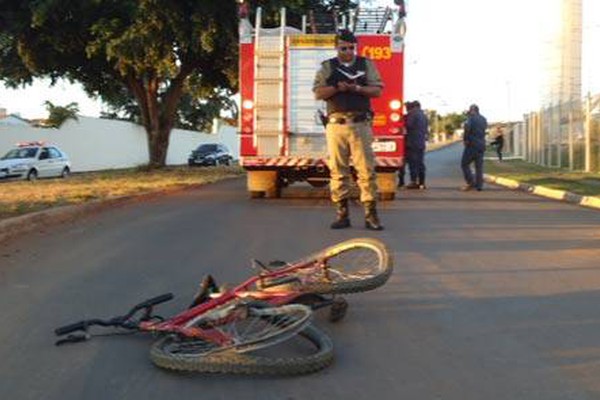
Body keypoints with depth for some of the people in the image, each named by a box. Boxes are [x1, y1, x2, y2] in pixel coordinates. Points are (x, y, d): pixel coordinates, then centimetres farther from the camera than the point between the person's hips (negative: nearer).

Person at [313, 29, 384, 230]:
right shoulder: (327, 67, 12)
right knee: (338, 170, 1)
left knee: (366, 169, -5)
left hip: (361, 123, 0)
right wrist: (337, 88, -13)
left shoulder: (366, 65, 14)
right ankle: (342, 214, 7)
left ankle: (370, 214, -2)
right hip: (336, 123, 1)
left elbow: (377, 90, 6)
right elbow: (318, 93, 3)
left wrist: (357, 88, -10)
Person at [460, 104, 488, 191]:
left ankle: (471, 183, -5)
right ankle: (479, 186, 4)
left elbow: (467, 126, -26)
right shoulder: (483, 119, 13)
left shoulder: (471, 117, -7)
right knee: (479, 166, 8)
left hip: (472, 145, -6)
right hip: (481, 145, 6)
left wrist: (465, 139, -13)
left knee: (464, 164, 3)